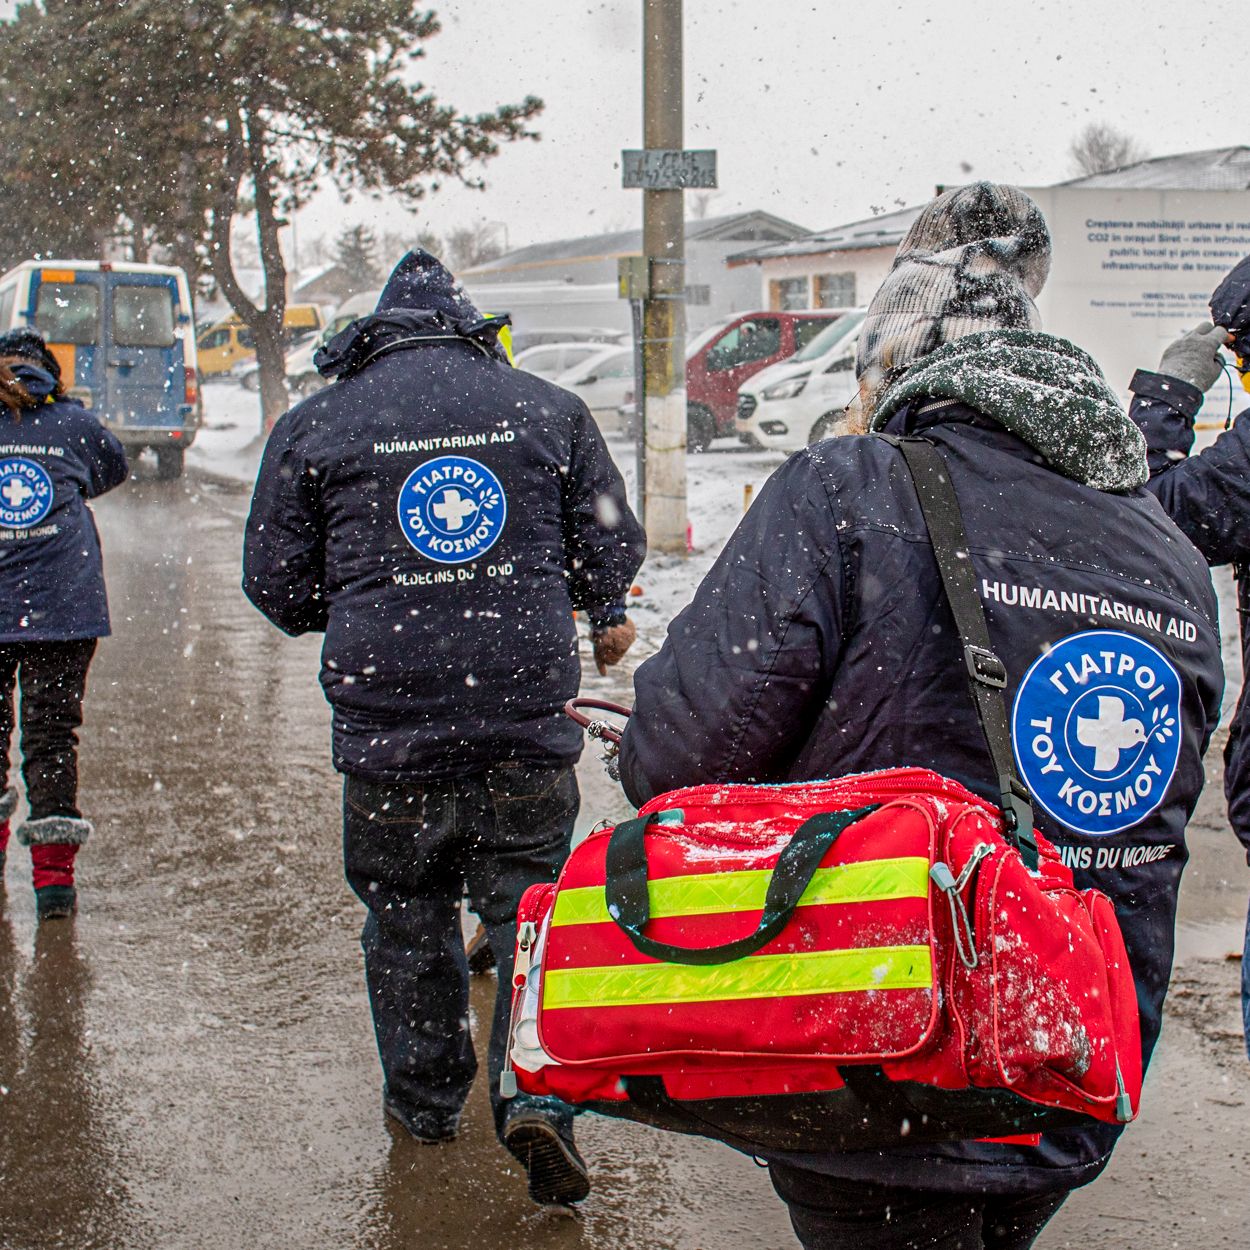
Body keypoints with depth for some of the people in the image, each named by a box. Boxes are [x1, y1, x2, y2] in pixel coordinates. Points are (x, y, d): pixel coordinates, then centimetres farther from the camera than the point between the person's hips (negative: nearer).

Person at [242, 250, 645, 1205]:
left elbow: (277, 583, 8)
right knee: (531, 909, 9)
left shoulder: (315, 426, 3)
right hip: (528, 728, 0)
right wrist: (603, 615, 35)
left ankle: (426, 1098, 30)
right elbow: (612, 544, 13)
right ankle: (537, 1092, -7)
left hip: (388, 727, 0)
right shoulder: (548, 410, 6)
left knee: (408, 919, 16)